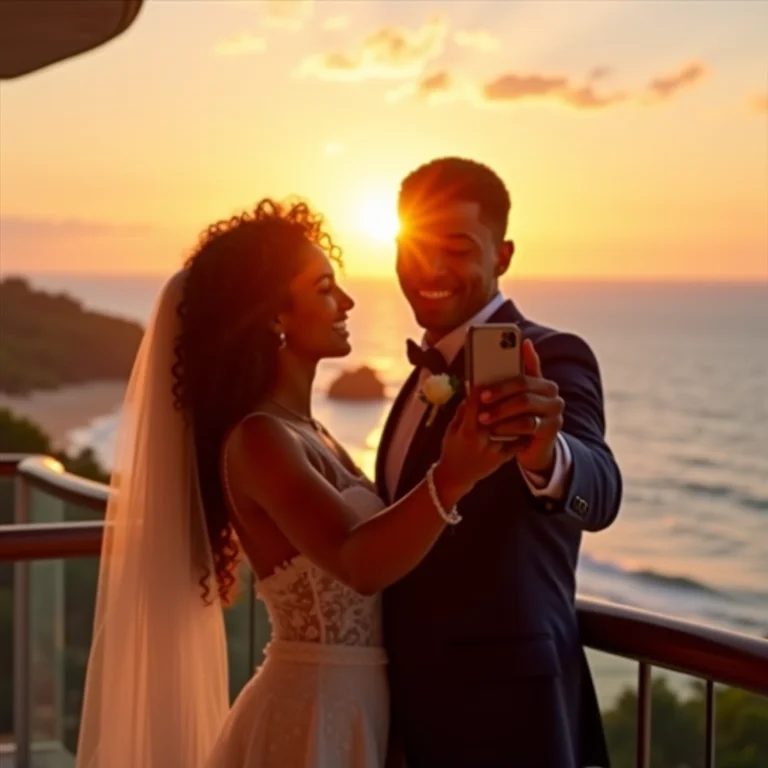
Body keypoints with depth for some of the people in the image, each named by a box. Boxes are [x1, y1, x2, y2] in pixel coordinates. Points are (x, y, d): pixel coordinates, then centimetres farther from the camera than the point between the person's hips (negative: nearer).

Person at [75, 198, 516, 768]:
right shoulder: (259, 438, -19)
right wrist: (450, 480, -48)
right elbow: (359, 562, -34)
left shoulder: (301, 432, 9)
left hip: (354, 708, 9)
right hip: (316, 715, -9)